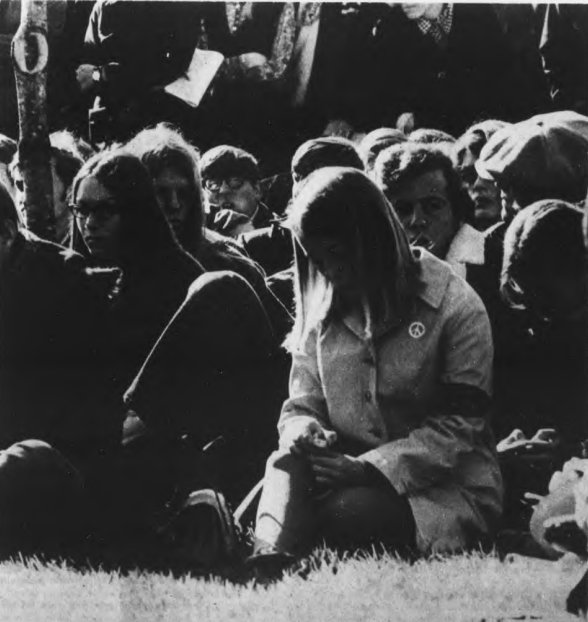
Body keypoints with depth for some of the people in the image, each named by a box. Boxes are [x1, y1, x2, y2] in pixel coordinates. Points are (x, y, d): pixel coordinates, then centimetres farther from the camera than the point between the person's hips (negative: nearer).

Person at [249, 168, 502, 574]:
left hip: (447, 487, -3)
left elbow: (457, 427, -12)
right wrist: (303, 432, -17)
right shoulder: (321, 305, 6)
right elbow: (301, 406, 8)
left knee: (350, 512, -34)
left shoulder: (457, 307, -9)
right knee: (289, 464, -29)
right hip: (352, 471, 4)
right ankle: (270, 556, -43)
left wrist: (371, 468, -22)